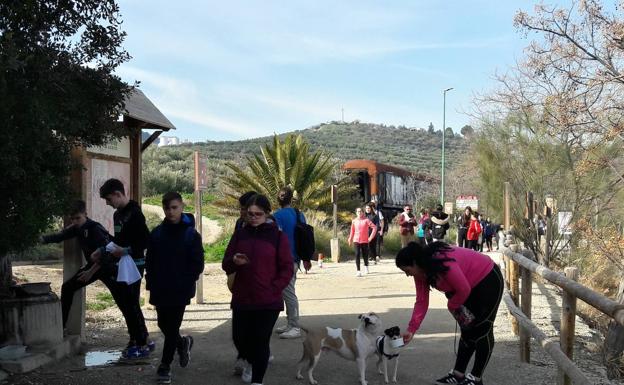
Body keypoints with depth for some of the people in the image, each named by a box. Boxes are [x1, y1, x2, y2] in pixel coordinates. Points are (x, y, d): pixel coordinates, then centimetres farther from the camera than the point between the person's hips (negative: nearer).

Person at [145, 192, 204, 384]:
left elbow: (198, 264, -6)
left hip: (180, 291, -4)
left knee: (172, 327, 0)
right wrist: (151, 283, 1)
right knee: (163, 325, 13)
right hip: (160, 290, 4)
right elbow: (149, 261, 9)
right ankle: (182, 343, 41)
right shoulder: (157, 233, 3)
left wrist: (186, 283, -12)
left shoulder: (191, 234, -8)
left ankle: (165, 366, 13)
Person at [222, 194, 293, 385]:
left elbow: (287, 269, -3)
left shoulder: (278, 236, -3)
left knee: (261, 342, -3)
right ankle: (250, 361, 43)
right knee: (239, 338, 10)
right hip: (241, 299, 3)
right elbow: (226, 265, 8)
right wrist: (234, 261, -14)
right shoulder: (240, 235, 6)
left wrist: (273, 289, -12)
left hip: (268, 302, -3)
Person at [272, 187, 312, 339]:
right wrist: (306, 259, 23)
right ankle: (290, 324, 24)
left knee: (288, 293, -4)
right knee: (289, 291, 17)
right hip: (296, 258, 8)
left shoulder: (277, 216, -12)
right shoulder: (299, 215, 10)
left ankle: (295, 328, -2)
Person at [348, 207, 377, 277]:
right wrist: (350, 239, 16)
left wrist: (371, 237, -8)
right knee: (357, 255, -11)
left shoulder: (366, 220, -5)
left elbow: (374, 227, -6)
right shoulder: (354, 221, 2)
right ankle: (358, 271, -10)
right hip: (356, 240, 1)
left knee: (365, 255, 9)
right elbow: (352, 230, 13)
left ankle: (366, 267, 39)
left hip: (365, 241, -1)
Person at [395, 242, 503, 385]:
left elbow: (464, 290, -28)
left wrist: (451, 306, -10)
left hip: (489, 280, -9)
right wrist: (411, 330, -11)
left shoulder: (442, 262, -36)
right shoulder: (421, 272, -8)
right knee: (467, 330, 13)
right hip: (471, 285, 9)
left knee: (482, 331, -4)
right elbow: (421, 302, -6)